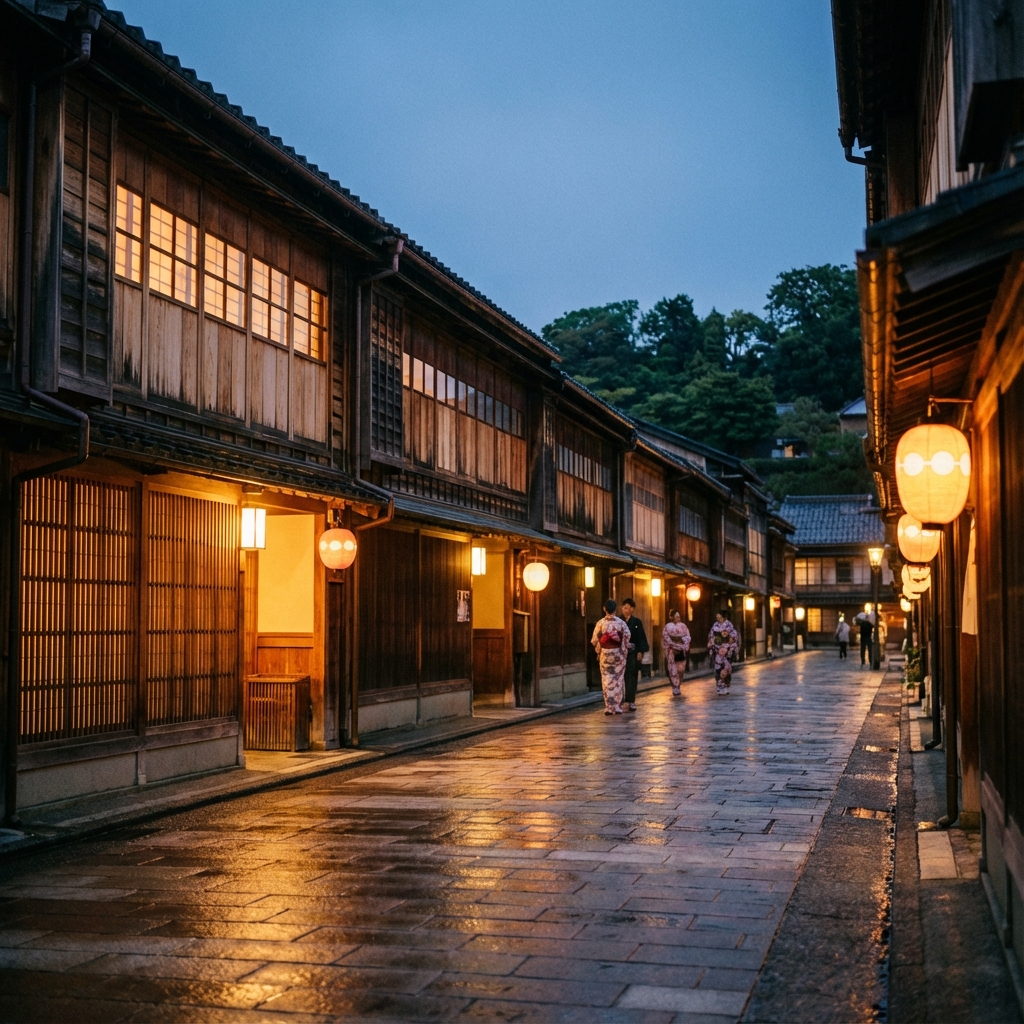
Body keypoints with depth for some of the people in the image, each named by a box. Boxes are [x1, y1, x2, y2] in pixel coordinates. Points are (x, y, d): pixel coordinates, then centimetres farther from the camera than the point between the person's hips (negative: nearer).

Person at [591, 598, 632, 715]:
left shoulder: (601, 623, -4)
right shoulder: (621, 622, -4)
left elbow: (595, 640, -3)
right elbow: (627, 637, -9)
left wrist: (598, 651, 12)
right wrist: (625, 651, 5)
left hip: (605, 654, 0)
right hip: (618, 653, 0)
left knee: (607, 680, 4)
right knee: (618, 679, 7)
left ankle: (609, 707, 0)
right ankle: (617, 706, 6)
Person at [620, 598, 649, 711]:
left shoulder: (637, 621, 5)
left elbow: (641, 637, 3)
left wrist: (640, 652, -5)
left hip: (632, 652, 0)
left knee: (632, 676, 0)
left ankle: (631, 701, 2)